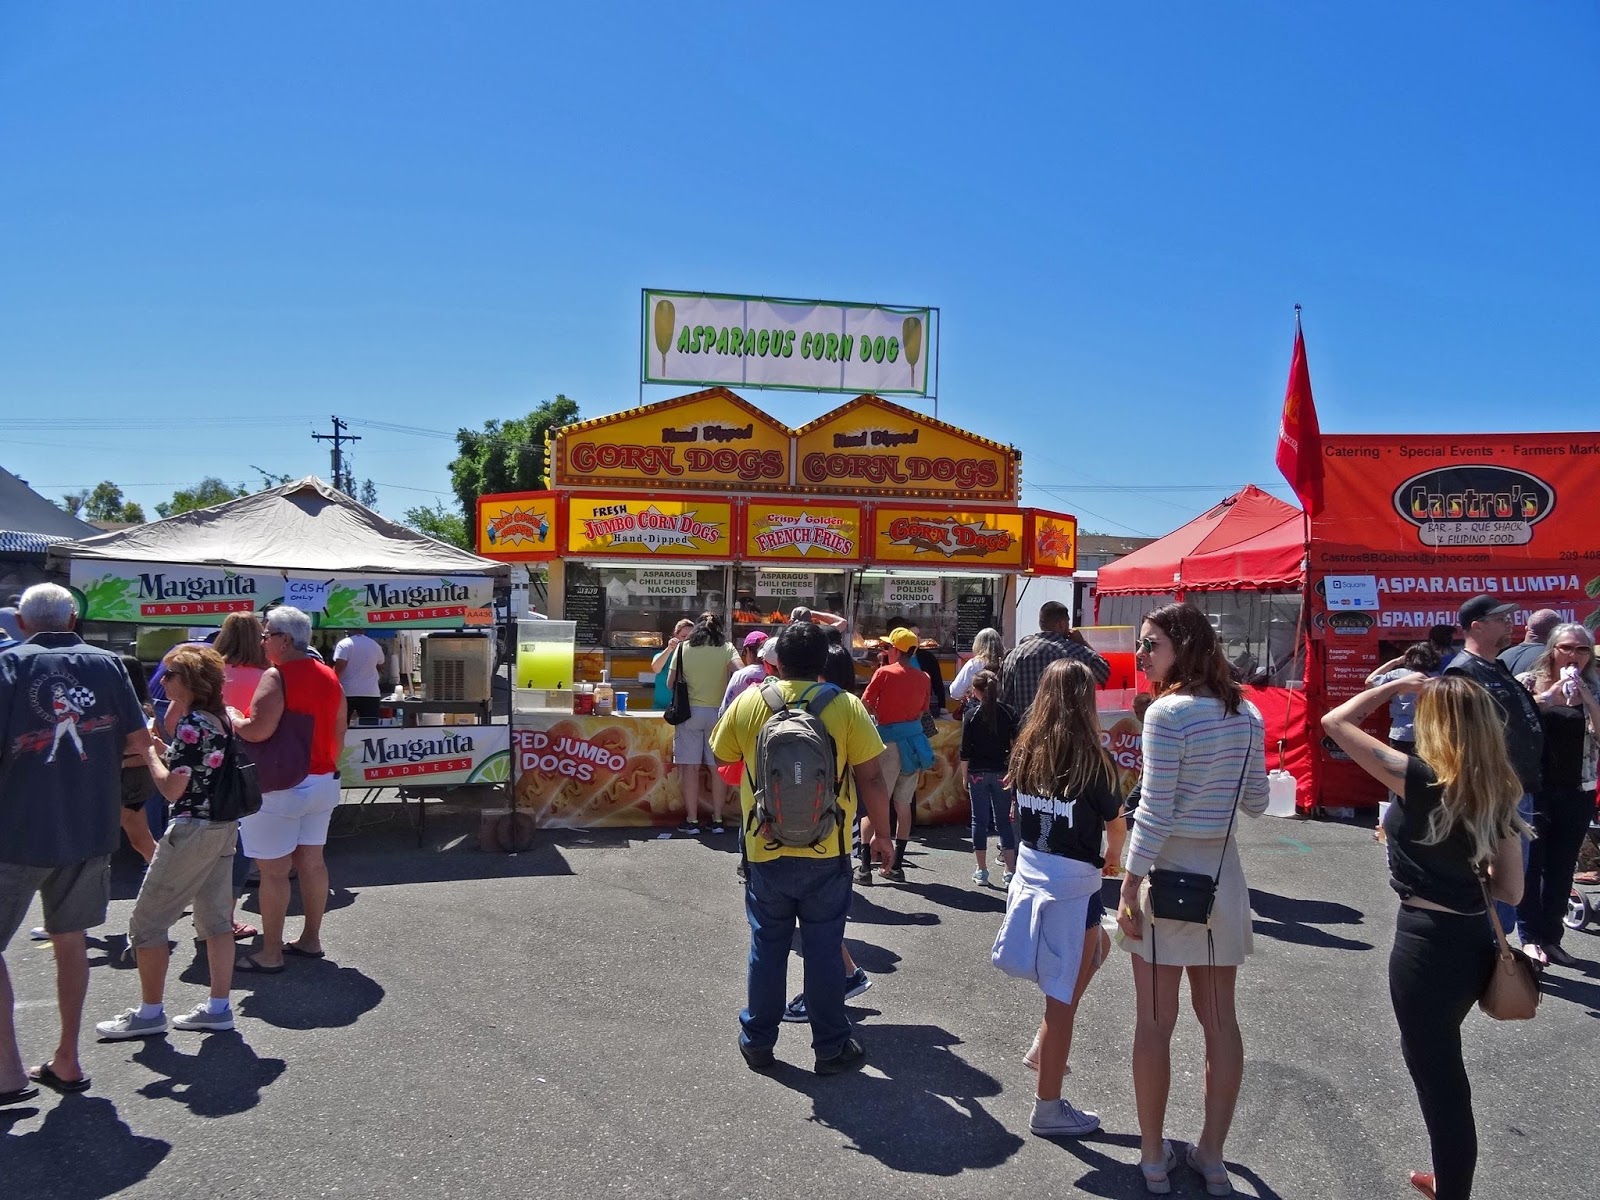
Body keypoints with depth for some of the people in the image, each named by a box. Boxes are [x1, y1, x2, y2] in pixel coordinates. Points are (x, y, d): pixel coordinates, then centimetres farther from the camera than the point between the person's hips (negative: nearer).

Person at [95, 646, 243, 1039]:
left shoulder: (191, 724, -17)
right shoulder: (220, 719, 8)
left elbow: (173, 788, -18)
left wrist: (149, 754, -6)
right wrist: (163, 750, 7)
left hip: (192, 830, -9)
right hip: (224, 827, 9)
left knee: (147, 919, 4)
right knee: (216, 918, 12)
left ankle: (149, 1013, 10)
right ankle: (218, 1008, 16)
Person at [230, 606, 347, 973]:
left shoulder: (276, 677, -15)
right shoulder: (328, 677, 9)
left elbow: (258, 730, -26)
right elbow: (339, 733, 14)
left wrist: (232, 719, -7)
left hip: (280, 787, -8)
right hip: (323, 784, 8)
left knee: (273, 870, 0)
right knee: (312, 862, 15)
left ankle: (270, 953, 6)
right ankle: (310, 939, 25)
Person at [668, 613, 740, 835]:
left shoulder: (683, 648, 3)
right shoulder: (727, 649, 1)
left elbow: (670, 682, 4)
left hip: (689, 711, 0)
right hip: (718, 712, 0)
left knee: (690, 768, 4)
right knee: (718, 767, 7)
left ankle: (692, 820, 6)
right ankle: (717, 819, 12)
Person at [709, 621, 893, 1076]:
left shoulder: (749, 702, -4)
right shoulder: (846, 706, -9)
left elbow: (721, 753, 11)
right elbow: (871, 779, -7)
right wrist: (882, 834, 5)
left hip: (765, 852, 1)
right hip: (827, 853, -1)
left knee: (767, 947, 15)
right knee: (824, 949, 10)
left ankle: (757, 1041, 26)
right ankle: (831, 1047, 20)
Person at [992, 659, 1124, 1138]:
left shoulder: (1026, 751, 0)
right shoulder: (1092, 757, -15)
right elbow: (1114, 819, -1)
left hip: (1030, 870, 7)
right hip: (1073, 881, -6)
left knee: (1097, 947, 29)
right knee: (1062, 996, 6)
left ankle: (1044, 1043, 26)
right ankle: (1047, 1108, 18)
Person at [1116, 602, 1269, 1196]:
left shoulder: (1168, 712, -17)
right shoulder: (1246, 713, 3)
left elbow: (1153, 812, -18)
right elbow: (1256, 804, 11)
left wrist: (1128, 889, -11)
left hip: (1167, 872, -6)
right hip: (1223, 873, 6)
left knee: (1156, 1022, 7)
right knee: (1220, 1019, 14)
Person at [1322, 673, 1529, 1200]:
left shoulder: (1422, 780, -18)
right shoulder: (1498, 792, 2)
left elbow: (1335, 722, -13)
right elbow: (1511, 890, 5)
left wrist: (1395, 685, -4)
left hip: (1426, 944, -8)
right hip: (1474, 940, 8)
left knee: (1439, 1078, 6)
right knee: (1438, 1062, 27)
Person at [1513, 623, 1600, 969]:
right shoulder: (1529, 683, -1)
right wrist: (1551, 695, -17)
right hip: (1533, 788, -3)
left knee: (1562, 869, 9)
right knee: (1530, 865, -1)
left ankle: (1551, 938, 18)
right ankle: (1530, 937, 6)